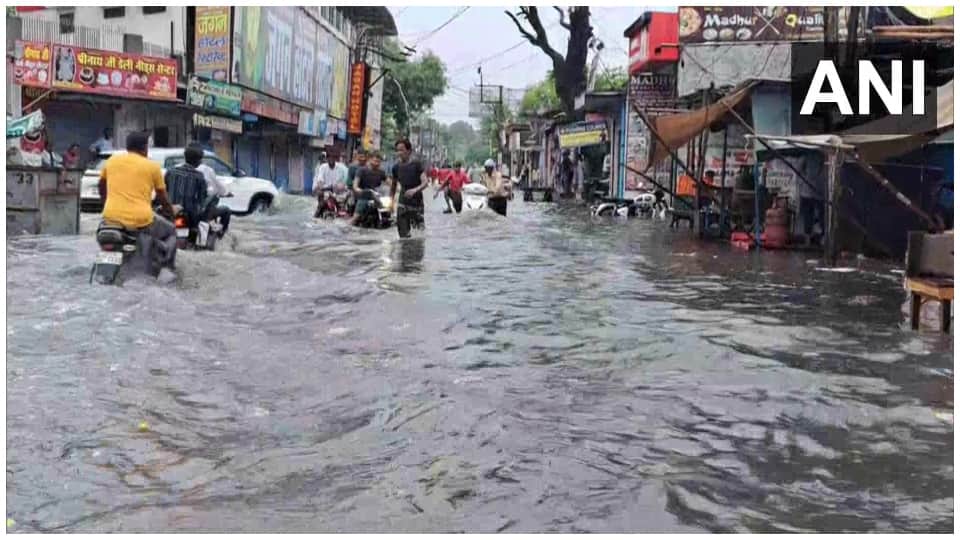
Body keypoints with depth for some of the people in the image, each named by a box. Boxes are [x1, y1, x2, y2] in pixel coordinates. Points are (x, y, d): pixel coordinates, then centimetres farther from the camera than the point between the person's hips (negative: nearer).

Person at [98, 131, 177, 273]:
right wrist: (171, 212, 31)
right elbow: (162, 199, 11)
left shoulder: (112, 160, 12)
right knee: (170, 231, 24)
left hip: (111, 217, 4)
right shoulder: (152, 166, 2)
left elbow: (101, 186, 27)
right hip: (140, 220, -4)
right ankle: (164, 267, 7)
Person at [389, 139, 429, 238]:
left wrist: (415, 190, -32)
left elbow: (425, 182, -15)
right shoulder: (396, 167, 5)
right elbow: (393, 186, 18)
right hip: (403, 203, 3)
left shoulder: (416, 164, -7)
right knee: (403, 232, 0)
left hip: (417, 202, -3)